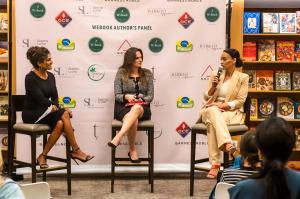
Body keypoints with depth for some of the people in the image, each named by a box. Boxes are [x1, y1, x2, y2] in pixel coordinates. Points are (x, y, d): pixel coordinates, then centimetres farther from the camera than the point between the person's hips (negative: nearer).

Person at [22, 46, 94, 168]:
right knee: (64, 115, -27)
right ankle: (76, 151, -21)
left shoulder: (50, 76, 8)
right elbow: (40, 99, -19)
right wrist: (56, 108, -11)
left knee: (60, 124, -28)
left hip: (46, 112, 6)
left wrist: (55, 107, -14)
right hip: (32, 114, -6)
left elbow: (54, 97, 7)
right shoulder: (30, 78, -14)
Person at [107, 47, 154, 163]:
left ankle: (118, 138, -51)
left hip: (142, 108, 1)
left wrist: (141, 99, -13)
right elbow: (117, 95, 3)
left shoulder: (147, 74, 12)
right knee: (133, 120, -38)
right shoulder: (121, 73, 6)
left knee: (136, 108, -40)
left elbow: (150, 96, 8)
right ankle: (132, 150, -23)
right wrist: (126, 97, -19)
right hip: (124, 107, -1)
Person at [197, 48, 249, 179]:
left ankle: (215, 164, -48)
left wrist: (223, 105, -16)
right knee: (212, 111, -39)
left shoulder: (243, 77, 5)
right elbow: (206, 97, 14)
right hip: (212, 110, 3)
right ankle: (227, 143, -58)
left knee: (212, 121, -38)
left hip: (231, 112, -2)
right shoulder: (215, 75, 15)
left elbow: (240, 101, -2)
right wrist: (213, 86, -6)